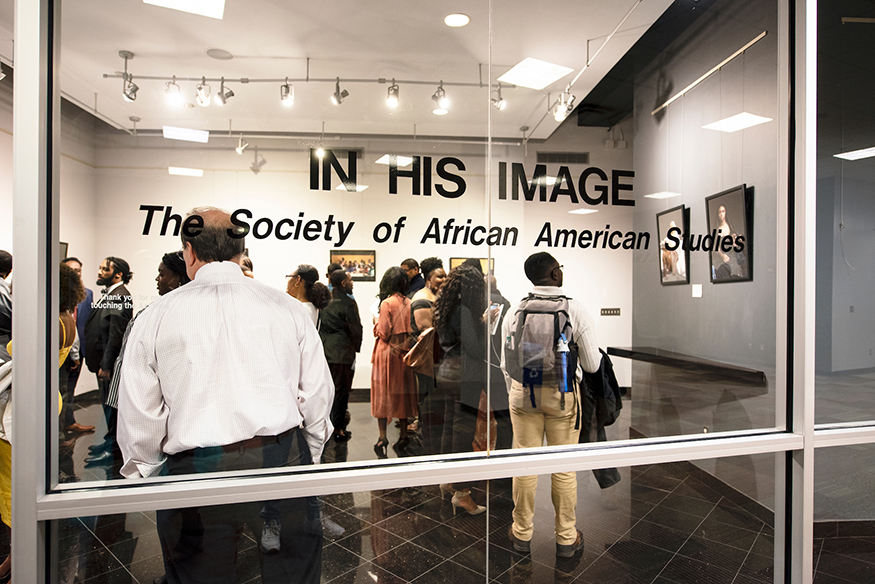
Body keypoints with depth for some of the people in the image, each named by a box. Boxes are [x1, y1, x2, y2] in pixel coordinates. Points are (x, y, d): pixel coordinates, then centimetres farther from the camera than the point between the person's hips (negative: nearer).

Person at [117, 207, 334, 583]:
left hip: (198, 469, -1)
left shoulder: (155, 317, -1)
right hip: (284, 458, 2)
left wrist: (144, 474, 20)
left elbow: (139, 416, 3)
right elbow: (318, 396, 3)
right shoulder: (289, 308, 2)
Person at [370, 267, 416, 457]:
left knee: (383, 393, 4)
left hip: (387, 352, -4)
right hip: (405, 352, 5)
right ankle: (403, 436, 17)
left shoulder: (387, 303, -13)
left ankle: (382, 437, 6)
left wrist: (376, 323, 4)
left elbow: (383, 332, -14)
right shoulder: (409, 303, 0)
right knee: (402, 392, 12)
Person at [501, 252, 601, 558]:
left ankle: (522, 533, 29)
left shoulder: (515, 311, -6)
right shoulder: (576, 309, -11)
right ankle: (566, 538, 28)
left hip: (523, 393, 2)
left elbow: (505, 365, -2)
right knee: (564, 467, 12)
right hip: (562, 394, -1)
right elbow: (592, 365, -8)